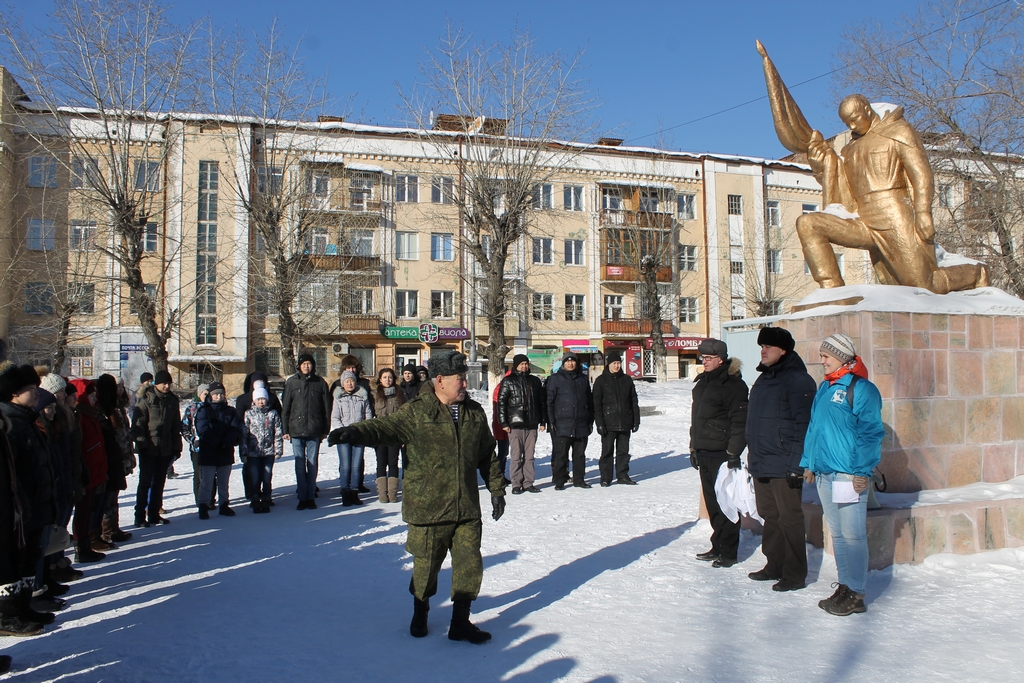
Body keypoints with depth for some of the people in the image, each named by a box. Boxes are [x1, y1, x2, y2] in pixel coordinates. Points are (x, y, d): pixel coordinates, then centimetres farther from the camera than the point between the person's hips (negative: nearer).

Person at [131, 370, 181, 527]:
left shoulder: (172, 401, 9)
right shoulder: (146, 400, -7)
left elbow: (176, 426, 13)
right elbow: (138, 425, -10)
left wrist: (176, 447, 10)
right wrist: (142, 444, -17)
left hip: (165, 449, 5)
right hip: (148, 449, -5)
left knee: (159, 482, 10)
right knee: (145, 482, -2)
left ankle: (154, 514, 19)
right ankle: (140, 516, 4)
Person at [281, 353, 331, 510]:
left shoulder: (320, 383, 4)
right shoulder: (291, 382, 6)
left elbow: (326, 408, 6)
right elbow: (285, 407, 6)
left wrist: (325, 430, 3)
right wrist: (285, 430, 2)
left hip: (314, 431, 0)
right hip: (296, 431, 0)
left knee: (312, 464, 4)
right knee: (300, 465, 3)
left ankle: (311, 496, 12)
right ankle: (302, 497, 9)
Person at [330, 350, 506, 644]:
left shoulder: (474, 412, 7)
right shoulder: (417, 412, -7)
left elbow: (488, 455, 15)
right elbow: (386, 427, -19)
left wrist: (497, 489, 16)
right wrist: (355, 432, -38)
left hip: (467, 509, 4)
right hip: (427, 508, -3)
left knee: (470, 565, 5)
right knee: (426, 566, 11)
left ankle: (460, 623, 24)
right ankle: (420, 615, 37)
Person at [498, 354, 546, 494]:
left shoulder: (535, 381, 14)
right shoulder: (508, 381, 3)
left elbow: (542, 402, 16)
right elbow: (501, 402, -1)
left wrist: (543, 421, 10)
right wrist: (504, 423, -7)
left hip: (532, 425, 3)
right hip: (515, 425, -3)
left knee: (529, 456, 6)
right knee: (516, 456, -3)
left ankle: (528, 483, 12)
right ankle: (516, 484, 3)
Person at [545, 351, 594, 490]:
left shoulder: (583, 379, 14)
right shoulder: (555, 379, 2)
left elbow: (590, 401, 18)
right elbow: (549, 401, -2)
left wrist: (590, 421, 13)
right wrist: (551, 421, -8)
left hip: (581, 425, 4)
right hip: (563, 425, -4)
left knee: (580, 454, 9)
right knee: (561, 454, -2)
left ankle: (579, 479, 19)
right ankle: (559, 481, 6)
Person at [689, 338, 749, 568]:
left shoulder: (733, 384, -12)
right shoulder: (702, 383, 15)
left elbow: (739, 421, -17)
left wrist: (733, 452, -19)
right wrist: (694, 447, 20)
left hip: (722, 453, -9)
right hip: (704, 453, 9)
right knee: (712, 501, 14)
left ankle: (728, 552, 6)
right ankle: (718, 547, 24)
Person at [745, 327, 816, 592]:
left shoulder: (797, 380, -12)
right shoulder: (764, 379, 16)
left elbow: (803, 425, -17)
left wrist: (796, 464, -21)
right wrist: (752, 458, 19)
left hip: (783, 466, -9)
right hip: (760, 465, 9)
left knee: (789, 518, 0)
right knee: (769, 516, 15)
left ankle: (795, 574, 10)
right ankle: (774, 565, 27)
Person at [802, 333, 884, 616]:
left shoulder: (861, 389, -10)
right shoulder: (824, 387, 15)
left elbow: (871, 432, -13)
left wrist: (862, 470, -17)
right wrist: (809, 462, 18)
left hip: (849, 474, -8)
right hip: (824, 473, 8)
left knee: (853, 535, -2)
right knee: (837, 534, 14)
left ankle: (856, 594, 6)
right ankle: (844, 586, 24)